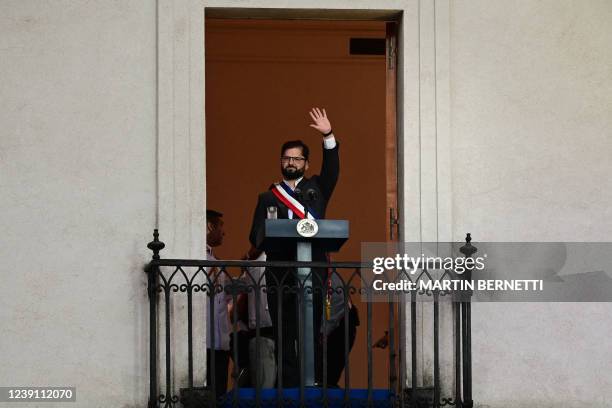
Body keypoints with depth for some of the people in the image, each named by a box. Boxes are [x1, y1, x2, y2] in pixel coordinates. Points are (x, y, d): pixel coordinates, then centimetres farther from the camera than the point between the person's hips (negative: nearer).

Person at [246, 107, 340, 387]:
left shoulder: (316, 188, 18)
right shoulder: (268, 198, 16)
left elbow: (331, 170, 1)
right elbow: (257, 235, 6)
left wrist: (328, 136, -10)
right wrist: (255, 250, -16)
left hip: (312, 272, -1)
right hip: (279, 274, 1)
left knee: (311, 332, -5)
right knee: (284, 335, -2)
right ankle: (288, 386, -1)